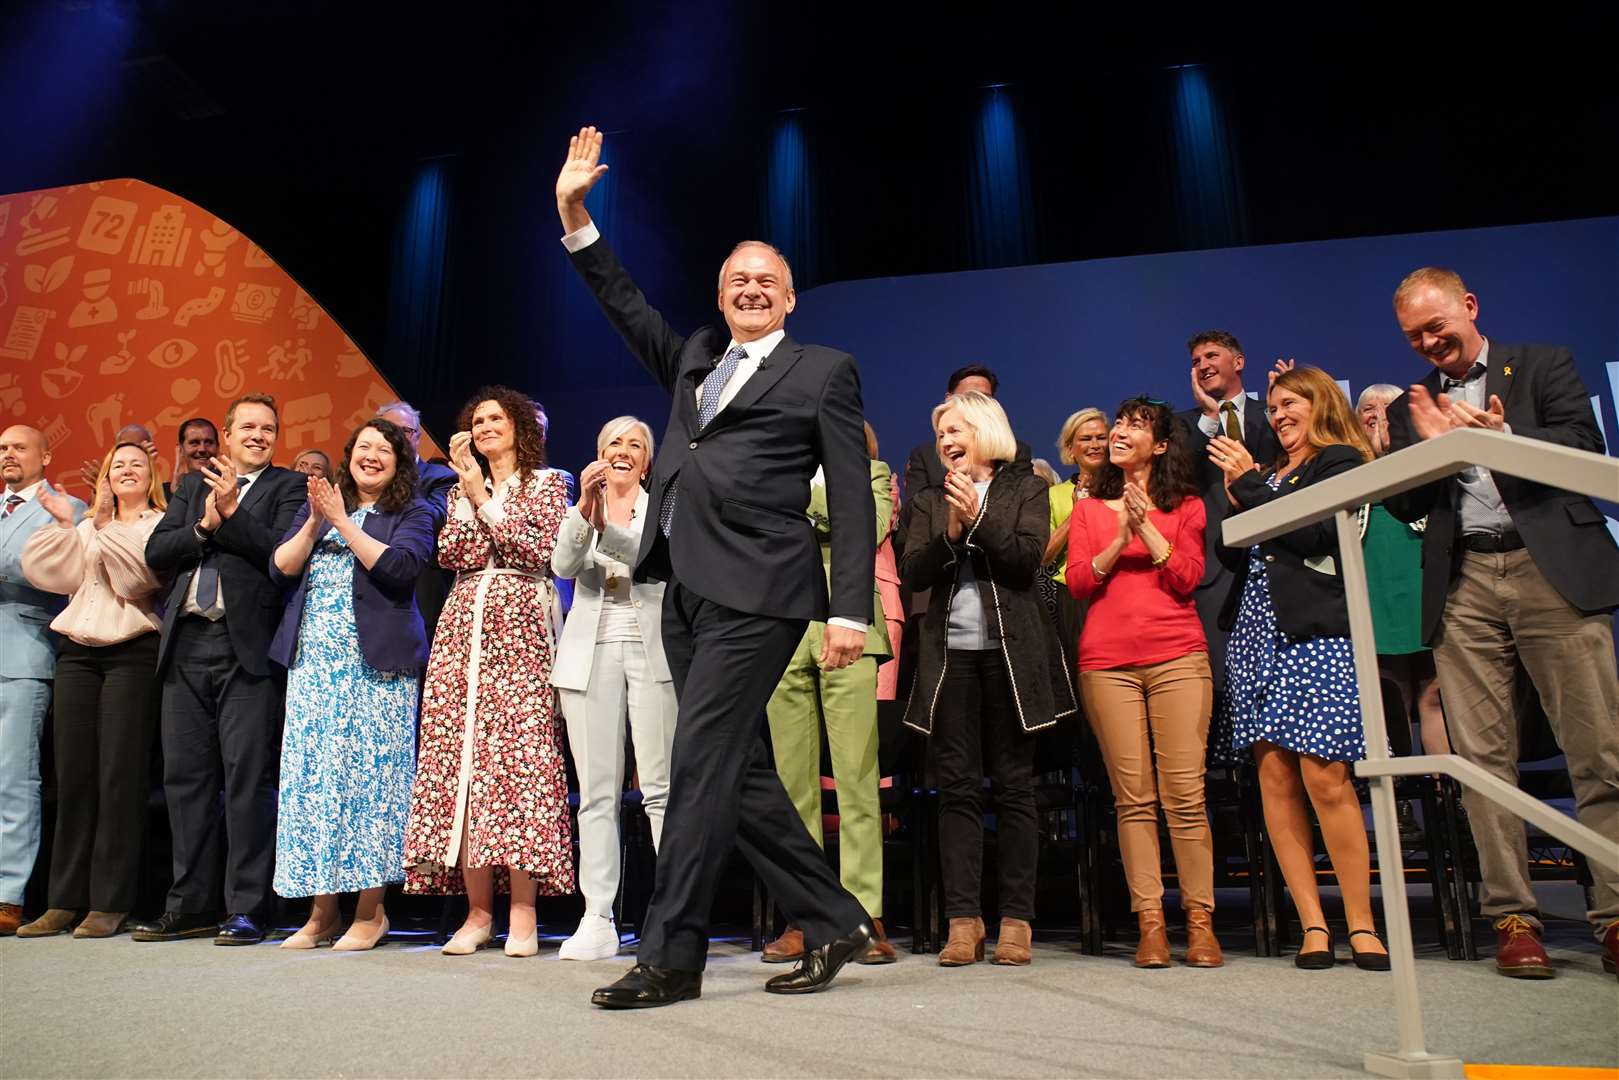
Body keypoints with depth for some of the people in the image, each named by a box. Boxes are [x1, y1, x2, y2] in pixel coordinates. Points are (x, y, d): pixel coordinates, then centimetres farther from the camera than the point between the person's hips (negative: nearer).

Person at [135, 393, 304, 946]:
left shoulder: (289, 487, 6)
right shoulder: (193, 484, 20)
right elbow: (156, 554, 10)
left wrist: (230, 513, -13)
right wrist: (204, 526, -5)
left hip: (247, 647, -5)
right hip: (187, 646, 5)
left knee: (248, 776, -5)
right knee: (185, 776, 9)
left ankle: (245, 910, 2)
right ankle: (192, 906, 20)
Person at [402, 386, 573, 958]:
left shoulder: (545, 482, 10)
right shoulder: (463, 490, 22)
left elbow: (538, 551, -6)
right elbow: (451, 555, 5)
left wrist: (484, 498, -2)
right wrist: (468, 493, 0)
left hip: (519, 631, -4)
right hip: (463, 627, 4)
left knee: (519, 758, -10)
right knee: (461, 758, -2)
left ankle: (522, 915, -5)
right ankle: (478, 911, 5)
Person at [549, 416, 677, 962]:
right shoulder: (580, 511, 17)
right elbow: (563, 565, -2)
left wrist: (607, 525, -21)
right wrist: (585, 508, -17)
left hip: (652, 650, -2)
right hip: (591, 653, 2)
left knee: (661, 788, -7)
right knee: (596, 791, 0)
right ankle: (597, 920, 4)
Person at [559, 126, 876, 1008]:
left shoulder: (822, 371, 6)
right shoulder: (697, 359, 23)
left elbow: (852, 497, -2)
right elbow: (626, 306, 29)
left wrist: (850, 611, -10)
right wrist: (574, 215, 20)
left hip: (755, 590, -7)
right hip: (685, 587, 7)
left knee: (701, 764, -9)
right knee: (738, 771, 9)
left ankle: (669, 956, 2)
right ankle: (831, 922, 21)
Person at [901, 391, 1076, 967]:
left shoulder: (1027, 489, 10)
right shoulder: (930, 501, 17)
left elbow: (1027, 558, -4)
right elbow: (912, 573, 4)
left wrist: (978, 518, -11)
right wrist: (950, 532, -9)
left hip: (1010, 650, -2)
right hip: (950, 653, 3)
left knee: (1014, 785, 0)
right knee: (956, 786, 0)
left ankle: (1016, 920, 6)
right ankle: (963, 919, 4)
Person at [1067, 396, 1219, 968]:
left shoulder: (1186, 506, 14)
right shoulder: (1087, 509, 17)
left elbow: (1187, 578, 0)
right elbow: (1077, 583, 6)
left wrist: (1145, 525, -6)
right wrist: (1119, 539, -7)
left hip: (1178, 657, -1)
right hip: (1107, 661, 1)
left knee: (1185, 792, -5)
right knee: (1133, 796, -2)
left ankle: (1200, 920, 3)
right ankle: (1150, 921, 2)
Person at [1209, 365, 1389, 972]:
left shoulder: (1341, 462, 4)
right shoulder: (1268, 474, 22)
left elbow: (1314, 533, -11)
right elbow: (1235, 557, 17)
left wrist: (1249, 484, -7)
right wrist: (1235, 503, 2)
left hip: (1315, 632, -6)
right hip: (1257, 632, 6)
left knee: (1325, 779, -10)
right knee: (1274, 776, -1)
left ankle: (1361, 924, 3)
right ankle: (1313, 924, 4)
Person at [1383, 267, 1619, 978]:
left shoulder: (1543, 366, 12)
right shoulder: (1411, 407, 18)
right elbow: (1405, 508, 10)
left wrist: (1502, 436, -14)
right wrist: (1432, 446, -6)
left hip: (1552, 571, -2)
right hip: (1463, 587, 2)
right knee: (1483, 757, -1)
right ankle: (1513, 917, 5)